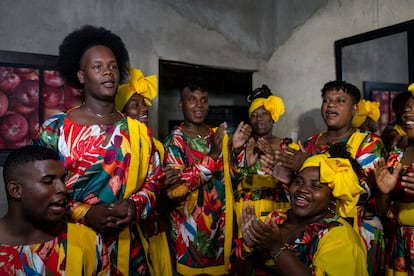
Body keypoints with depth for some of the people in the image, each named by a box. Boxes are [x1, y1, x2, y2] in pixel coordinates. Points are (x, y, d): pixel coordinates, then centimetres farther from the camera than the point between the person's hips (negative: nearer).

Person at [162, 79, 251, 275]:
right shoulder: (174, 140, -12)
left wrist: (236, 148, -12)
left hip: (220, 221, 5)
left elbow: (233, 177, 5)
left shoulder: (219, 135, 4)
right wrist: (212, 155, -28)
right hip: (189, 226, -5)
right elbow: (173, 189, -24)